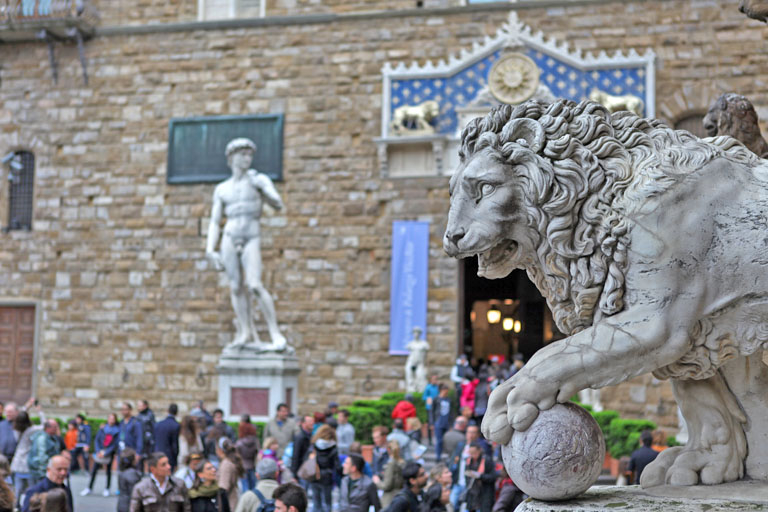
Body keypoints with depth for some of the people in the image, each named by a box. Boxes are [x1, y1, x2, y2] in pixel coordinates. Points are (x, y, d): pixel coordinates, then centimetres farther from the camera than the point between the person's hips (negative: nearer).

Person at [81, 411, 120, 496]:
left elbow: (115, 444, -7)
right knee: (94, 470, 1)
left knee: (108, 470, 5)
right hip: (100, 452, 2)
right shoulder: (102, 429, 2)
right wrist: (98, 451, -9)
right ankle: (89, 488, 10)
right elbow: (97, 440, 4)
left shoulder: (117, 430, -4)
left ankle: (107, 489, 15)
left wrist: (105, 453, -12)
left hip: (109, 453, -2)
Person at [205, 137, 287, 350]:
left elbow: (278, 204, -4)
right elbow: (214, 222, 12)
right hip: (230, 237, 3)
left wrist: (260, 188, -19)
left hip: (251, 240, -3)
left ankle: (275, 333, -17)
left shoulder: (259, 179, 7)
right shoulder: (221, 189, 13)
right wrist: (210, 251, 2)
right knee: (236, 287, -3)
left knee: (255, 286, -18)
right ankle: (247, 333, 1)